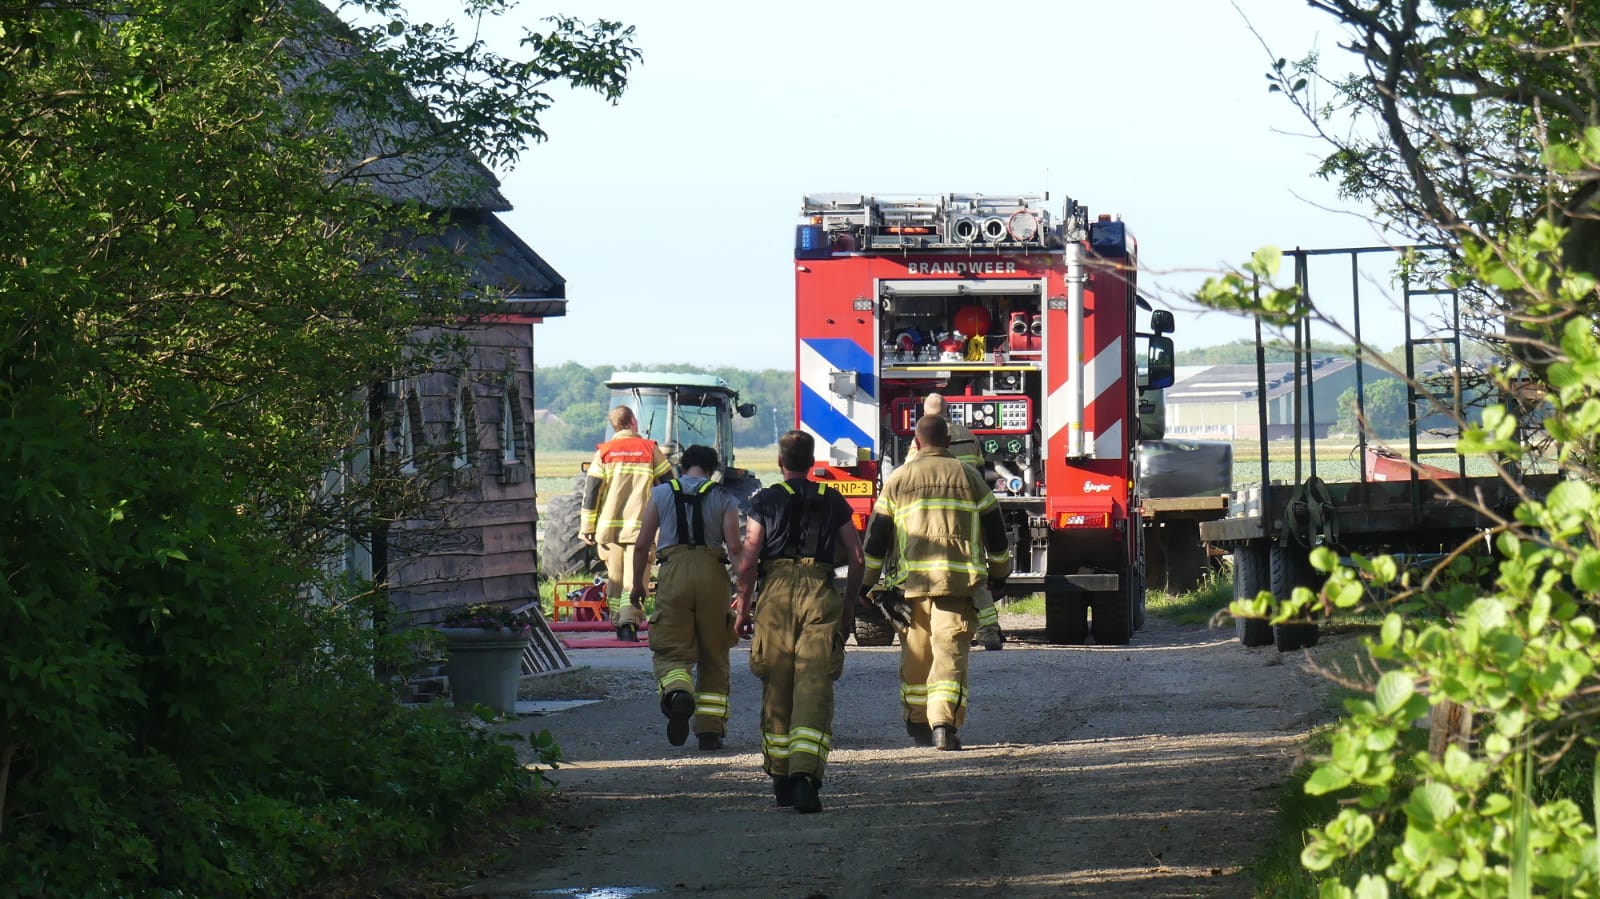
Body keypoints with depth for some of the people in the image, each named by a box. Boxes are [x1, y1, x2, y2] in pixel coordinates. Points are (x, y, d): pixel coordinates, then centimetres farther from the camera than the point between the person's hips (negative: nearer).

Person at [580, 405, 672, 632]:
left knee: (615, 577, 13)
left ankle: (618, 623, 16)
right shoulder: (650, 450, 3)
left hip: (609, 526, 2)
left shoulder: (604, 452, 4)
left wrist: (586, 527, 5)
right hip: (640, 526, -2)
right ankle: (629, 620, -25)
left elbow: (591, 491, 1)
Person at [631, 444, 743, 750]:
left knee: (671, 649, 1)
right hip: (713, 574, 0)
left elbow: (643, 542, 8)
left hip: (673, 572, 0)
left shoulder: (662, 493, 11)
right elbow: (734, 546, -2)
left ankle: (678, 693, -33)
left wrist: (637, 584, 17)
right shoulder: (724, 499, 8)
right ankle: (710, 729, 8)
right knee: (713, 655, 10)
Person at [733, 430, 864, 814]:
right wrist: (849, 606, 20)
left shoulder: (765, 500, 5)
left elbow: (749, 558, -2)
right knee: (814, 688, -5)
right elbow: (856, 558, 10)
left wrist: (743, 604, 7)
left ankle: (781, 781, 18)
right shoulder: (832, 501, 11)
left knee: (776, 689, 11)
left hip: (776, 594, 0)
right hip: (821, 595, 0)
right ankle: (805, 774, -23)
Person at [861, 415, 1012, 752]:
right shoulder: (969, 476, 8)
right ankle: (945, 724, -22)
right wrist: (1000, 570, 27)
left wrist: (866, 582, 16)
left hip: (912, 581, 1)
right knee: (950, 652, -7)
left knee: (915, 655, 14)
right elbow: (994, 528, 12)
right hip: (959, 580, -1)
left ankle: (919, 725, 23)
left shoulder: (899, 479, 8)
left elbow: (877, 535, 8)